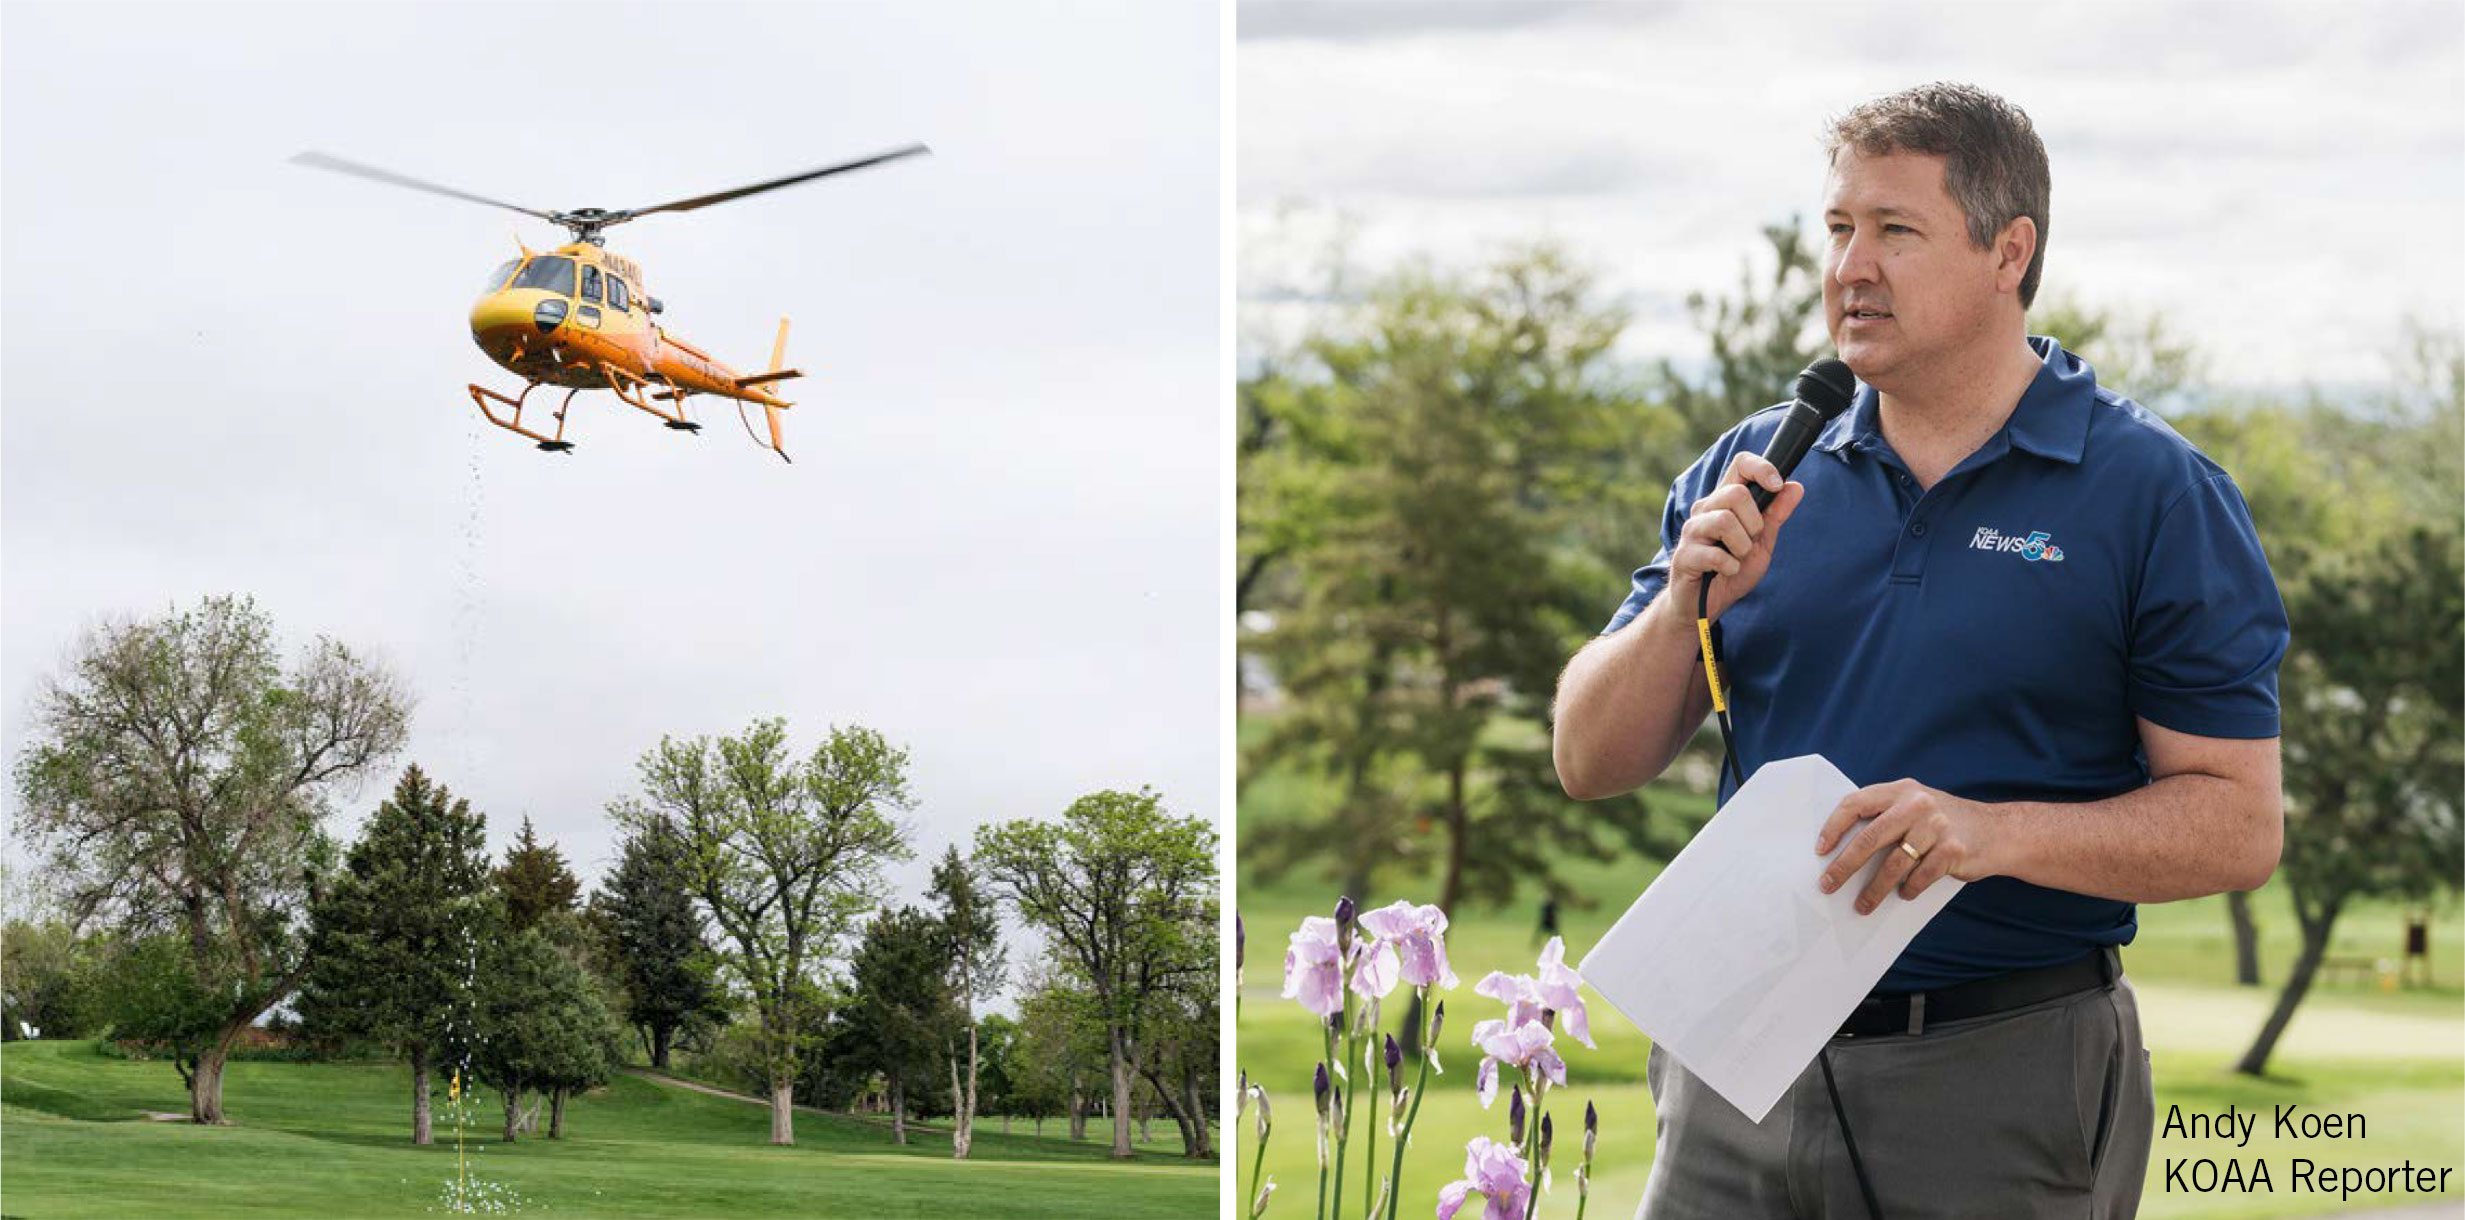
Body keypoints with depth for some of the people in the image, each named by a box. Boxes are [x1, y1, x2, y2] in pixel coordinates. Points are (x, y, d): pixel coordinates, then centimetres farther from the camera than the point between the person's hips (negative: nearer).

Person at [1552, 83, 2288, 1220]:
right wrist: (1685, 605, -11)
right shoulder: (1753, 475, 8)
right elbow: (1593, 762, 8)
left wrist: (1999, 833, -22)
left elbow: (2239, 824, -8)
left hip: (2004, 1089, -3)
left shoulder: (2155, 495, -4)